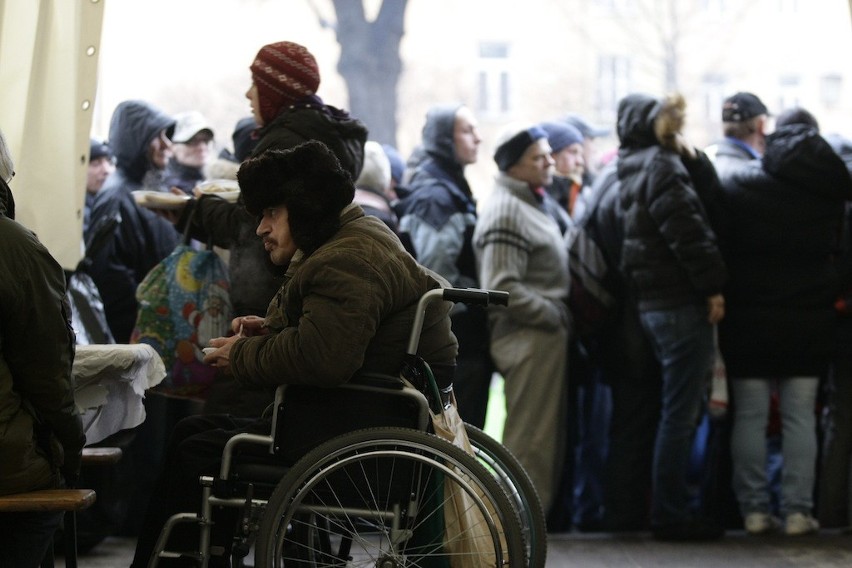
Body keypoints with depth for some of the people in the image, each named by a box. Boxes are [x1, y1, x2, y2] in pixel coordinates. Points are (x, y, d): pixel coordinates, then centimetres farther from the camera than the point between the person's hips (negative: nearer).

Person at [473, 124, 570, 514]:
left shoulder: (530, 203, 19)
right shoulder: (505, 210, -14)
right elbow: (502, 288, -22)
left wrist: (559, 315, 14)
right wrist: (553, 315, -15)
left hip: (546, 336, 10)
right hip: (528, 339, -10)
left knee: (547, 436, 14)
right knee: (530, 439, -7)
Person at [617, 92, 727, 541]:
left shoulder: (635, 168, 18)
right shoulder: (661, 167, -11)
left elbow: (708, 192, 19)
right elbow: (686, 231, -19)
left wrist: (691, 158, 5)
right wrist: (713, 286, -15)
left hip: (652, 303, 10)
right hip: (681, 303, -10)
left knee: (679, 413, 15)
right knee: (680, 415, -5)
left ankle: (673, 510, 20)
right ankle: (670, 515, -1)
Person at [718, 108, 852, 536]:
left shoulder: (740, 185, -5)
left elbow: (723, 247, -3)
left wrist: (718, 292, 3)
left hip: (748, 318, -1)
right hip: (808, 318, 1)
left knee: (749, 415, 6)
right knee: (800, 416, 6)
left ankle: (754, 508, 5)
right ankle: (798, 510, 4)